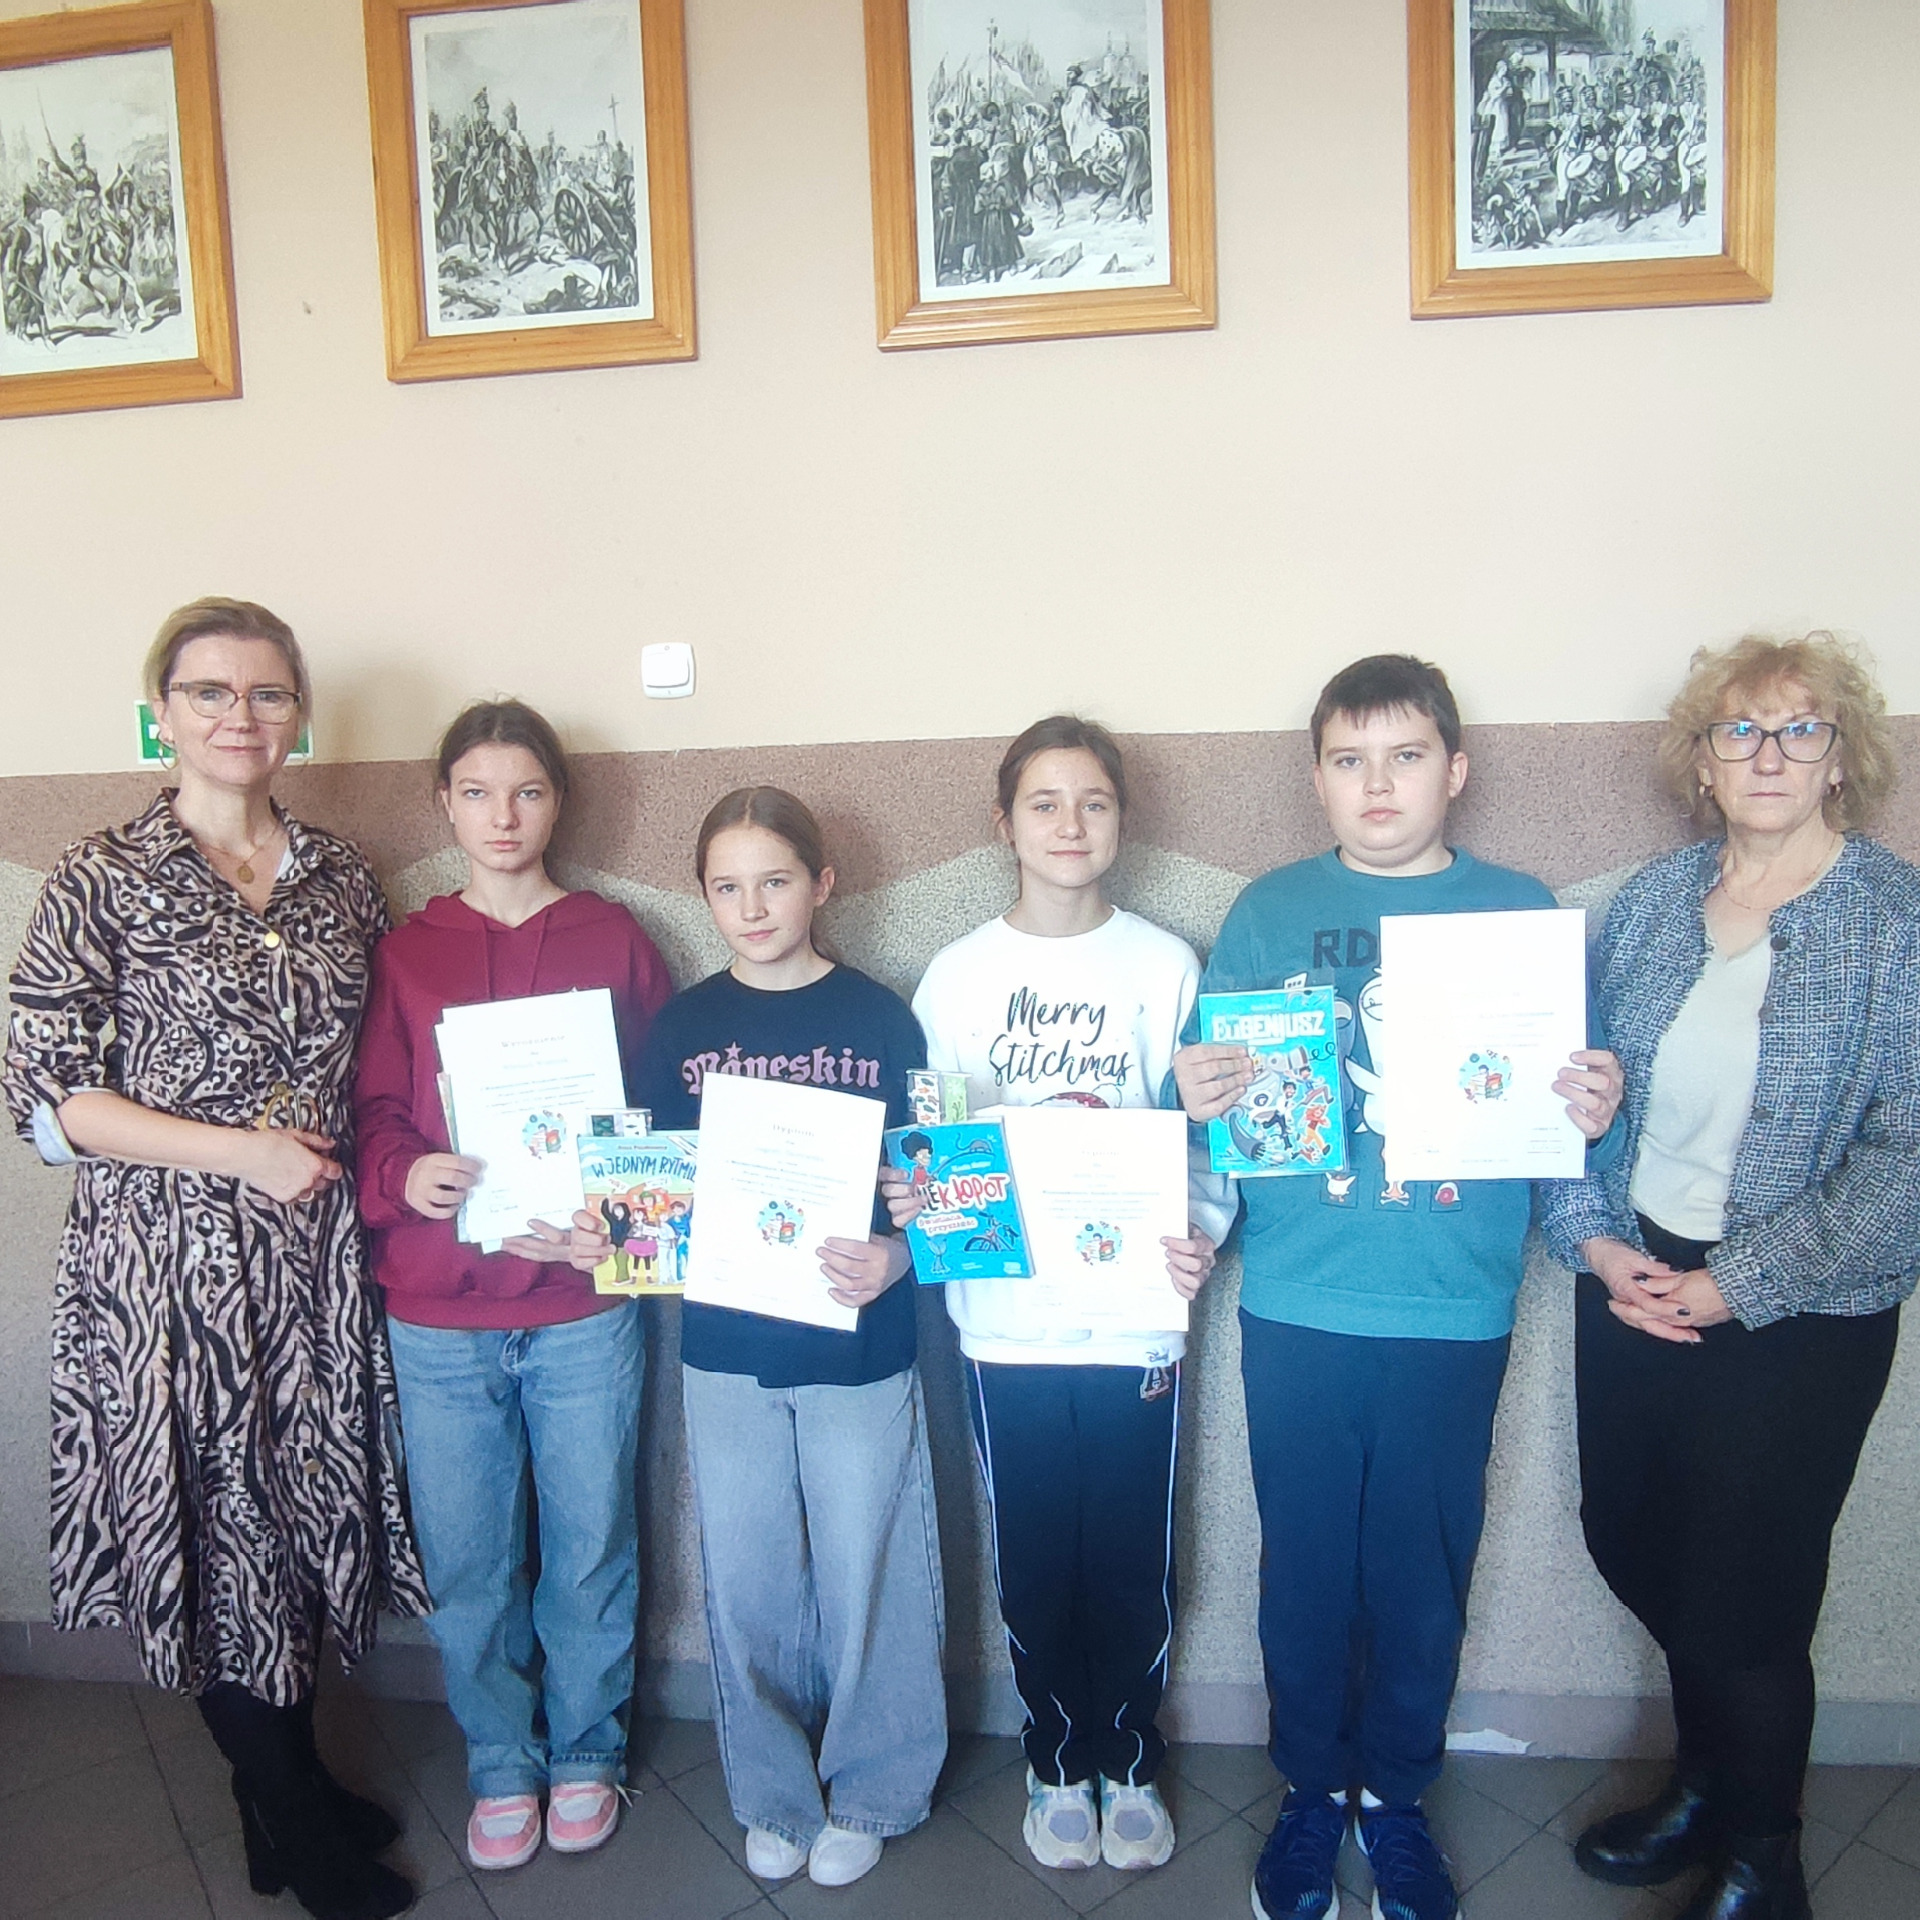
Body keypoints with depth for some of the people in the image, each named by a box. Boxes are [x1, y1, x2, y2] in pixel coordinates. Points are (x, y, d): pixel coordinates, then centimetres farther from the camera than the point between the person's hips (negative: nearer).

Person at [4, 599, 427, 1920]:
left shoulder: (343, 879, 6)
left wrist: (366, 1155, -1)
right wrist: (238, 1151, -14)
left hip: (318, 1258, 4)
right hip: (169, 1263, -4)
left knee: (309, 1506, 15)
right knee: (215, 1520, 8)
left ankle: (298, 1774, 38)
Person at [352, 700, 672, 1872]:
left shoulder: (612, 939, 3)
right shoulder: (405, 953, 5)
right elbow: (376, 1114, 3)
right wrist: (407, 1176, -18)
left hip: (584, 1304, -1)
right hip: (438, 1314, 1)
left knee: (590, 1551, 11)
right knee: (468, 1562, 12)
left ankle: (585, 1750, 35)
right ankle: (502, 1763, 35)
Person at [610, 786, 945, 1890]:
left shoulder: (881, 1019, -5)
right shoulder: (682, 1027, 2)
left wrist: (895, 1257, -21)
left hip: (860, 1353, -2)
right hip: (727, 1352, 2)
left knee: (865, 1577, 10)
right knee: (748, 1587, 14)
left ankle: (869, 1794, 35)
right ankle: (774, 1796, 38)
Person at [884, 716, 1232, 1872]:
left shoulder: (1165, 966, -2)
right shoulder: (958, 976, 0)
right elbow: (927, 1142, 4)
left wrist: (1201, 1238, -17)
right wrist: (911, 1199, -15)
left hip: (1138, 1319, 0)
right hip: (1007, 1323, 1)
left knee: (1132, 1563, 13)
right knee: (1035, 1563, 15)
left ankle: (1131, 1762, 38)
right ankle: (1058, 1760, 39)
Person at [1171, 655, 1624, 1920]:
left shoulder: (1521, 910, 3)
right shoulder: (1269, 912, 2)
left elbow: (1566, 1099, 5)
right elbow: (1218, 1088, 2)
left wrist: (1595, 1109, -16)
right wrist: (1198, 1094, -20)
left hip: (1455, 1311, 1)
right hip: (1298, 1306, 0)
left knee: (1425, 1572, 13)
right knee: (1306, 1564, 12)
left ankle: (1396, 1793, 38)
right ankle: (1312, 1788, 36)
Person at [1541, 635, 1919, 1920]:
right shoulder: (1654, 901, 3)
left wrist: (1738, 1286, -18)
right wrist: (1592, 1237, -7)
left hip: (1797, 1320, -4)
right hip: (1633, 1282, 5)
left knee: (1740, 1599, 6)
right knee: (1628, 1541, 17)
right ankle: (1710, 1779, 48)